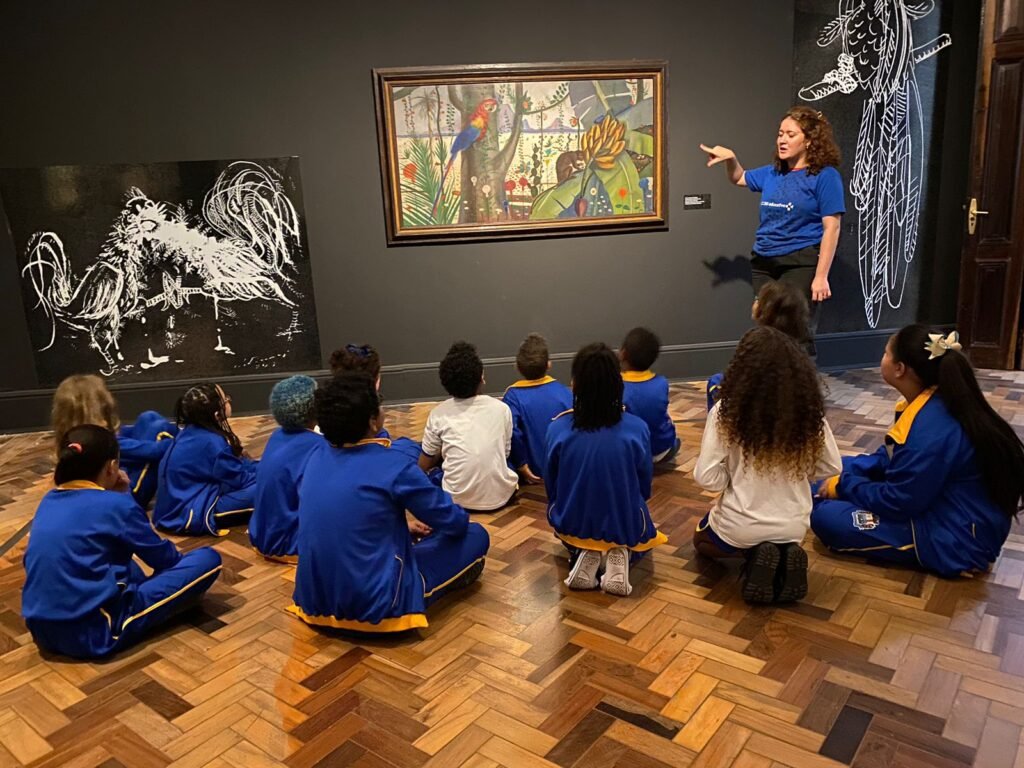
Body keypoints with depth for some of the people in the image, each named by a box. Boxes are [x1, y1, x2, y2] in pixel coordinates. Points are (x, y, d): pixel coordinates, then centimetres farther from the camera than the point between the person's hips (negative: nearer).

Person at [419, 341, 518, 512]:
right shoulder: (501, 408, 0)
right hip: (500, 496, 2)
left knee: (433, 470, 27)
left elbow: (423, 466, 7)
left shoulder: (438, 414, -3)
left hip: (458, 499, -2)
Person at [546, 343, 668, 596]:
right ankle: (620, 554, 1)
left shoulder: (558, 428, -17)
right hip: (625, 527, -1)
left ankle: (584, 553, 4)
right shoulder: (637, 428, -18)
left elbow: (551, 487, -3)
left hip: (574, 525, 1)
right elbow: (645, 488, -4)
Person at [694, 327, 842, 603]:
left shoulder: (726, 411, -19)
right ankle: (783, 555, 4)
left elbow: (707, 478, -18)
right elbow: (831, 467, 1)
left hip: (740, 527, -3)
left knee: (702, 540, 32)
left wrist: (735, 476, 2)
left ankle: (753, 556, 2)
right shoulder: (809, 410, -10)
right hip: (793, 527, 3)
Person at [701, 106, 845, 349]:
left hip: (801, 265, -6)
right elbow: (739, 178, 31)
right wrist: (730, 158, 9)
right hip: (763, 264, 6)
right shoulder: (772, 173, 11)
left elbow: (831, 228, -11)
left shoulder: (825, 175, -7)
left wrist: (821, 276, -17)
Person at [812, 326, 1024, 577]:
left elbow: (897, 502, -23)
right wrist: (842, 477, 0)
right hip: (945, 507, 9)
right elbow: (892, 458, 10)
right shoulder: (936, 403, -2)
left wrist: (843, 485, -8)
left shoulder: (930, 431, -32)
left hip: (955, 539, -9)